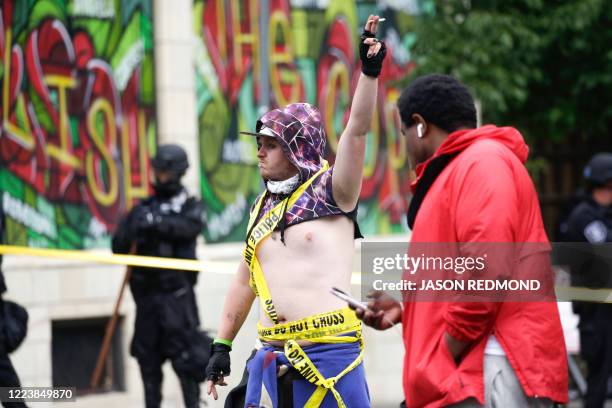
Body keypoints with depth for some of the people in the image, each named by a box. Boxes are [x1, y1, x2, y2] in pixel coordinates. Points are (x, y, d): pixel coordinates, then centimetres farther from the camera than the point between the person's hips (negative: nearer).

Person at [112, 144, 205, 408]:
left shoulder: (189, 206, 6)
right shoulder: (143, 208, 14)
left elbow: (190, 228, -17)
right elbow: (118, 247, 7)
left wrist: (157, 222, -32)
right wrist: (132, 229, -15)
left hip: (177, 292, -4)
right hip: (146, 291, 4)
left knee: (183, 355, -9)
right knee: (148, 358, 6)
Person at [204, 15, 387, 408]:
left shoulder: (330, 191, -1)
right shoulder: (262, 208, 16)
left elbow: (357, 131, -15)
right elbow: (245, 282, 23)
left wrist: (369, 72, -28)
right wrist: (222, 346, 21)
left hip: (330, 352, -6)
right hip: (273, 356, 6)